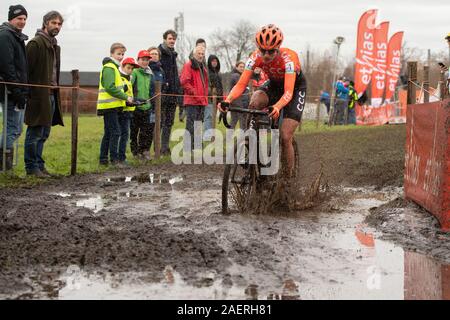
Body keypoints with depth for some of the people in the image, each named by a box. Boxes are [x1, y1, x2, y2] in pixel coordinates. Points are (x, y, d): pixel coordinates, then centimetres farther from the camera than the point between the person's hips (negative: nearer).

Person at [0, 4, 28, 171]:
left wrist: (23, 92, 19)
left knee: (14, 128, 12)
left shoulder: (18, 38, 21)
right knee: (14, 128, -9)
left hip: (18, 92, 10)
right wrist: (18, 92, -22)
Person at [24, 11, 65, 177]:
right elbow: (27, 69, -15)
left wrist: (56, 91, 14)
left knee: (44, 133, 13)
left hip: (51, 94, 9)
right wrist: (29, 94, -19)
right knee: (35, 132, -3)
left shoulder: (55, 46, 18)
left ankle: (39, 164, 20)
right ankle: (32, 167, 2)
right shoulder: (35, 43, -9)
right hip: (39, 95, -9)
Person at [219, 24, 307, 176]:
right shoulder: (256, 57, -26)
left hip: (296, 87, -4)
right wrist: (228, 100, -49)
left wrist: (277, 107, -65)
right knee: (254, 103, -31)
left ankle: (288, 177, 0)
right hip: (274, 85, 4)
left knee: (285, 137, -16)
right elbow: (241, 85, -28)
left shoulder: (288, 58, -36)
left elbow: (288, 92, -45)